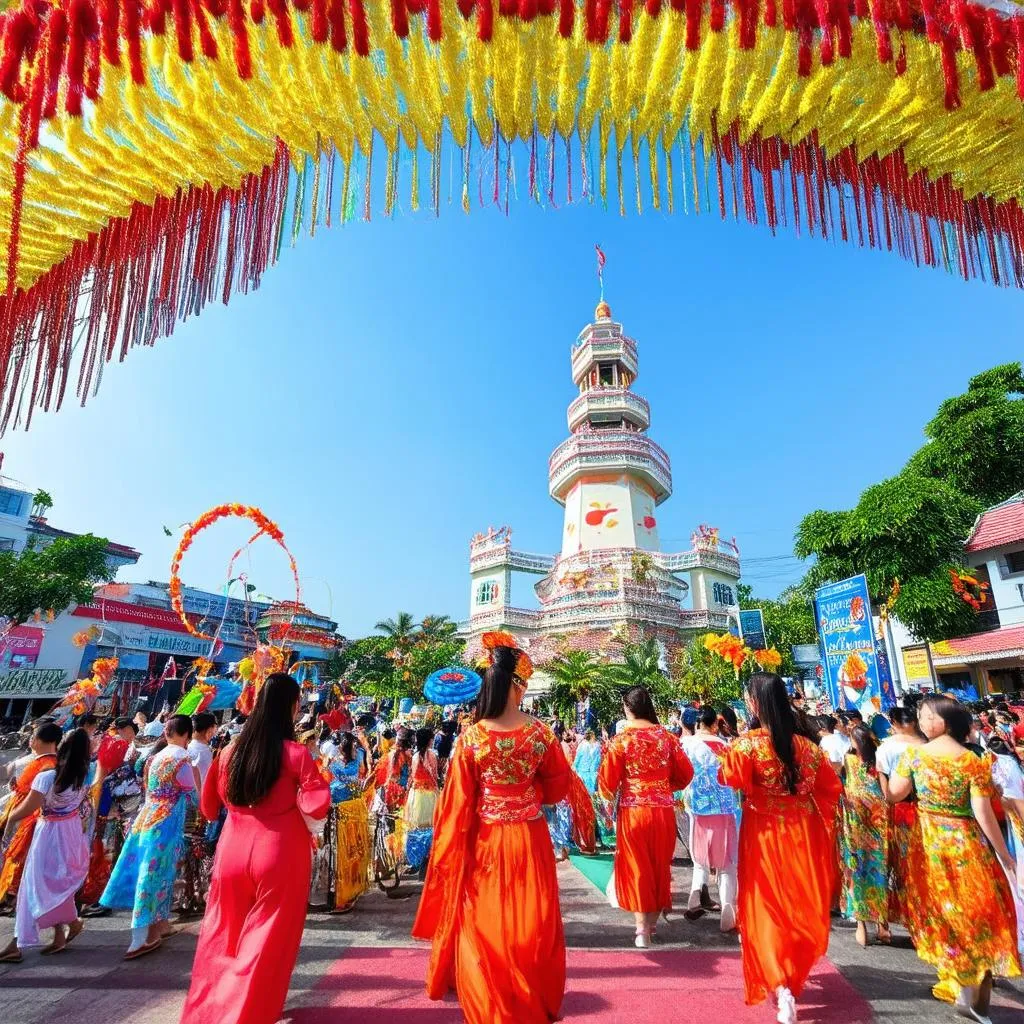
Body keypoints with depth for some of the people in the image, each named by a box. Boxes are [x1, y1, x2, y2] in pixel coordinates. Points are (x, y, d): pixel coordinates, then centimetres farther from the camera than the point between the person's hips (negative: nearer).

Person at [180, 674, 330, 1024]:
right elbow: (317, 807, -18)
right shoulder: (296, 753, -15)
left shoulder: (230, 750, 0)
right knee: (267, 937, 14)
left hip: (233, 850, 4)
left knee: (222, 933, 23)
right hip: (279, 854, -4)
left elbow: (209, 806, 13)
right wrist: (313, 776, -1)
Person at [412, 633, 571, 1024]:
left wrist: (458, 844, 5)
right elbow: (558, 786, 2)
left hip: (485, 844, -1)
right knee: (530, 925, 19)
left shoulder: (470, 738, -15)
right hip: (529, 841, 1)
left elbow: (458, 804, -8)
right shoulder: (539, 733, -13)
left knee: (484, 926, 17)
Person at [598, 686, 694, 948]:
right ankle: (652, 922, 34)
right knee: (659, 866, 19)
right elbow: (685, 775, 3)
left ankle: (642, 929, 15)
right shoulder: (667, 736, -3)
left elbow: (607, 782, -7)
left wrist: (610, 796, 14)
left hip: (633, 811, -3)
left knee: (637, 867, 12)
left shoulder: (620, 740, -11)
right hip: (664, 811, 3)